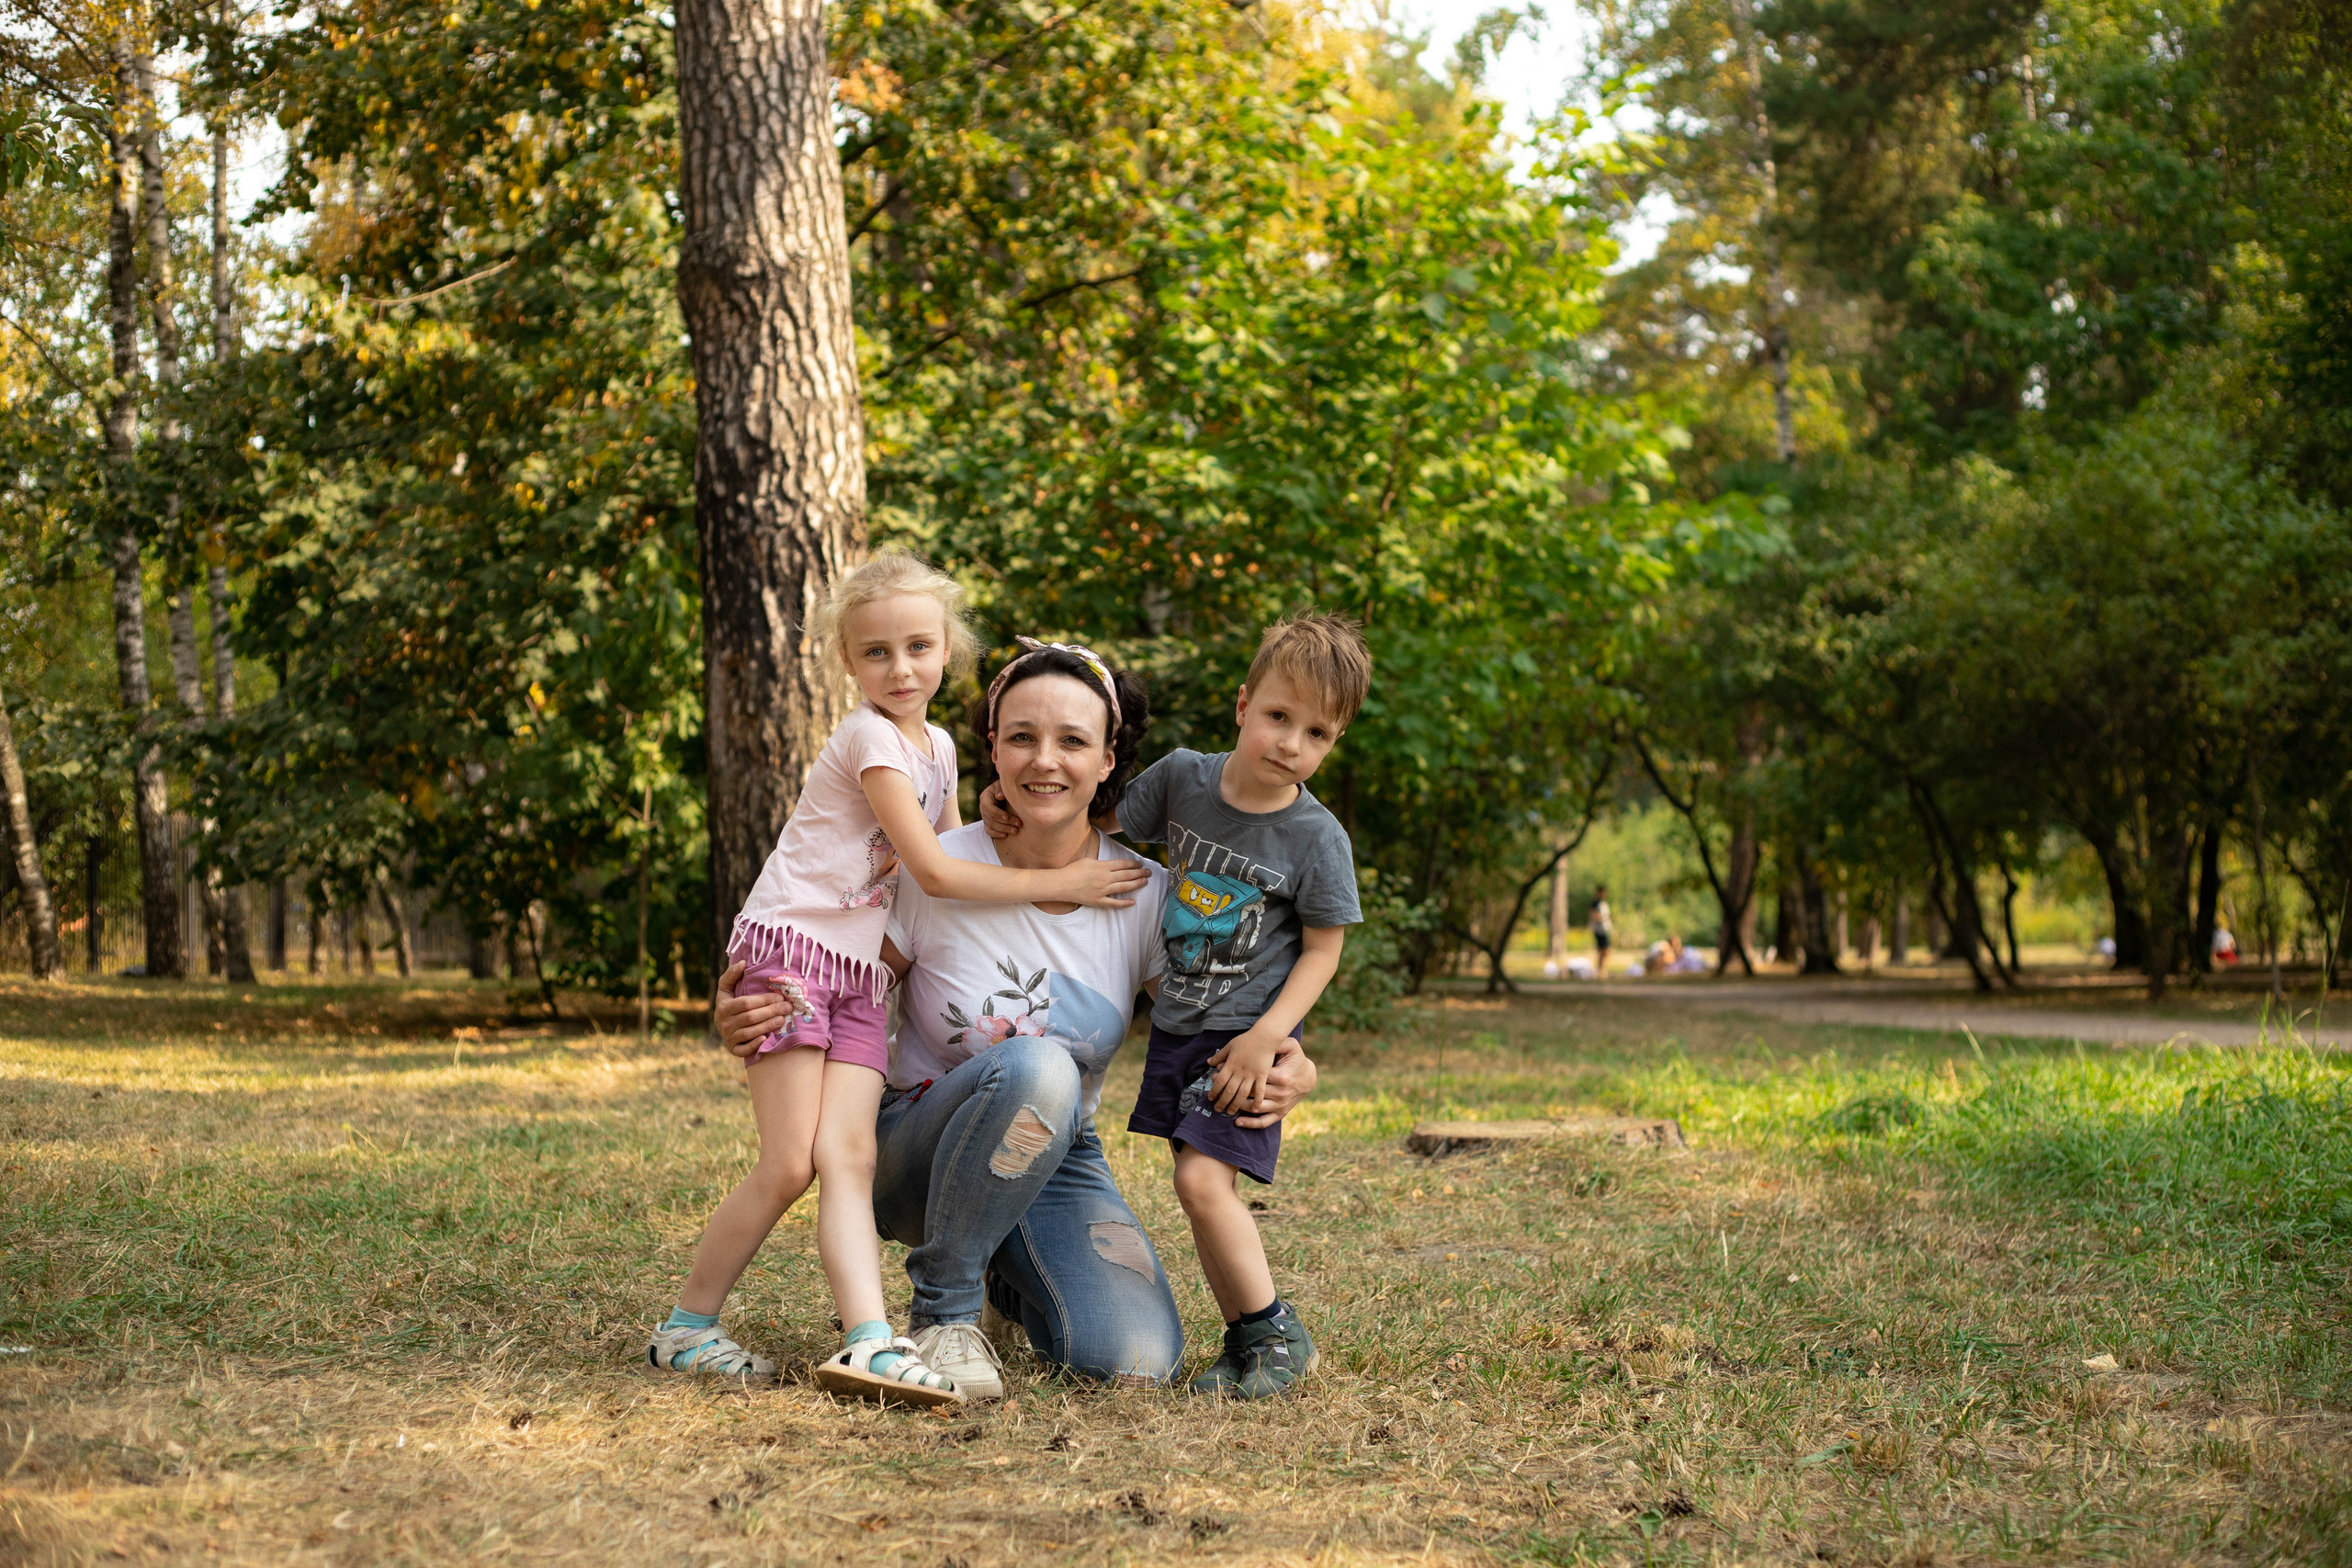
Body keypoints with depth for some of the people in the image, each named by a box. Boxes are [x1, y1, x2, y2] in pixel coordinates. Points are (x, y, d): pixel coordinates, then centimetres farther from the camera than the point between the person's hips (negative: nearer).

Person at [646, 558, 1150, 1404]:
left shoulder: (939, 747, 15)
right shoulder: (871, 738, -11)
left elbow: (956, 860, 30)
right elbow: (934, 871, -14)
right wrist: (1055, 883, -9)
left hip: (859, 970, 7)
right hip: (789, 948, -7)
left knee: (849, 1157, -11)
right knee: (789, 1166, -11)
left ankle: (869, 1341, -26)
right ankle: (686, 1326, 4)